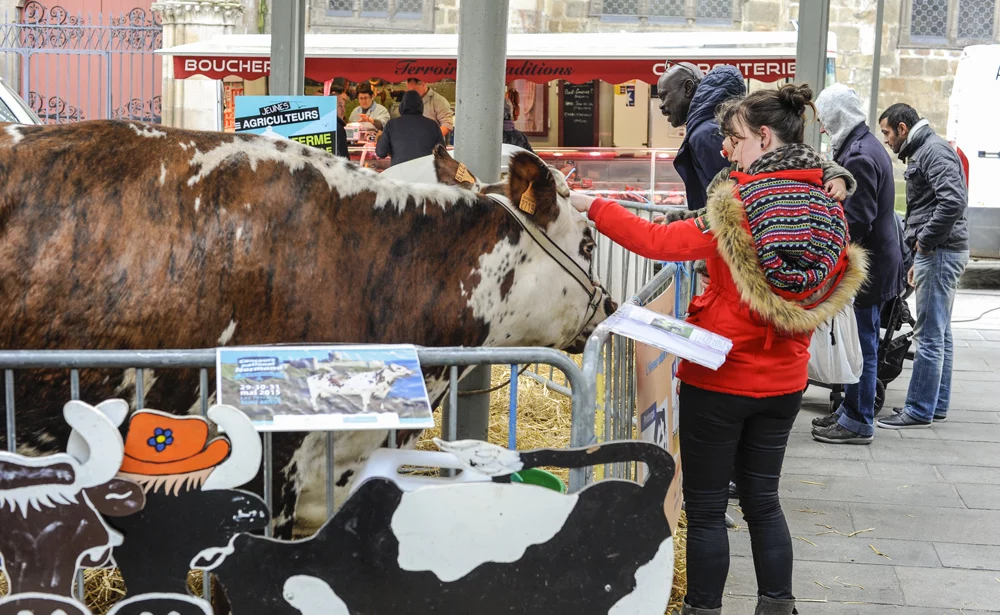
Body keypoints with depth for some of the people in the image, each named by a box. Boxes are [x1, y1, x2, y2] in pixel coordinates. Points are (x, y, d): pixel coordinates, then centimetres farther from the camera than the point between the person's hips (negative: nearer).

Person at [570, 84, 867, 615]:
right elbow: (838, 289, 9)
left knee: (706, 508, 6)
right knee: (762, 499, 19)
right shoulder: (830, 207, -2)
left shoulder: (738, 205, -19)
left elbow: (658, 241, -17)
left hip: (717, 380, -6)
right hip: (783, 382, 6)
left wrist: (592, 206, -7)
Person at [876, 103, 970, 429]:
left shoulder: (934, 151, -13)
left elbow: (954, 201, -27)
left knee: (930, 336, -7)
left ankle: (919, 410, -3)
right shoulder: (922, 151, 20)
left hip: (941, 253, -11)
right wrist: (918, 259, 22)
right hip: (936, 252, 11)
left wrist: (925, 240, -17)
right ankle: (937, 404, 23)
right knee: (940, 333, 15)